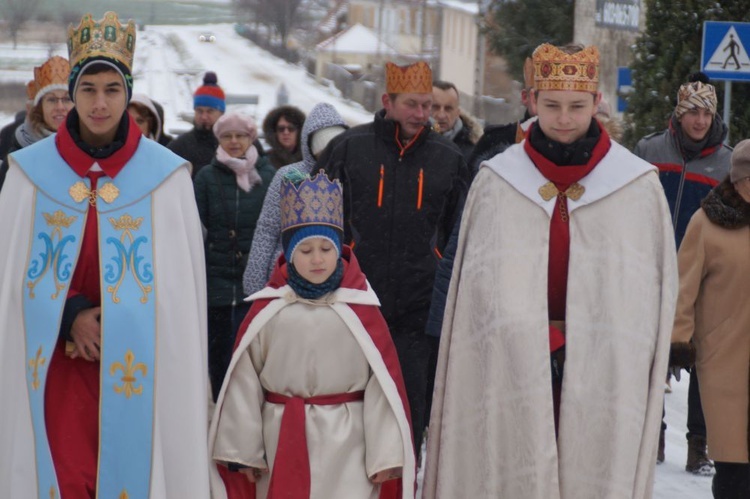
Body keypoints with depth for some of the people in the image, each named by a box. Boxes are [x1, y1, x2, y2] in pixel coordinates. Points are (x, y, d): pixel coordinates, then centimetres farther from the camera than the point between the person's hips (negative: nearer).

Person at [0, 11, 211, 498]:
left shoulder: (165, 174, -3)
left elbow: (179, 277, 2)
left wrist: (119, 321, -7)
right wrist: (72, 316, -9)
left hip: (137, 366, -1)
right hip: (56, 363, 1)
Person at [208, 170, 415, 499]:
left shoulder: (360, 309, -4)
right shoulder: (267, 310, -1)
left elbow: (384, 385, -3)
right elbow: (244, 385, 3)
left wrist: (386, 454, -5)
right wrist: (243, 449, 4)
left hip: (347, 446, -2)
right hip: (284, 445, 2)